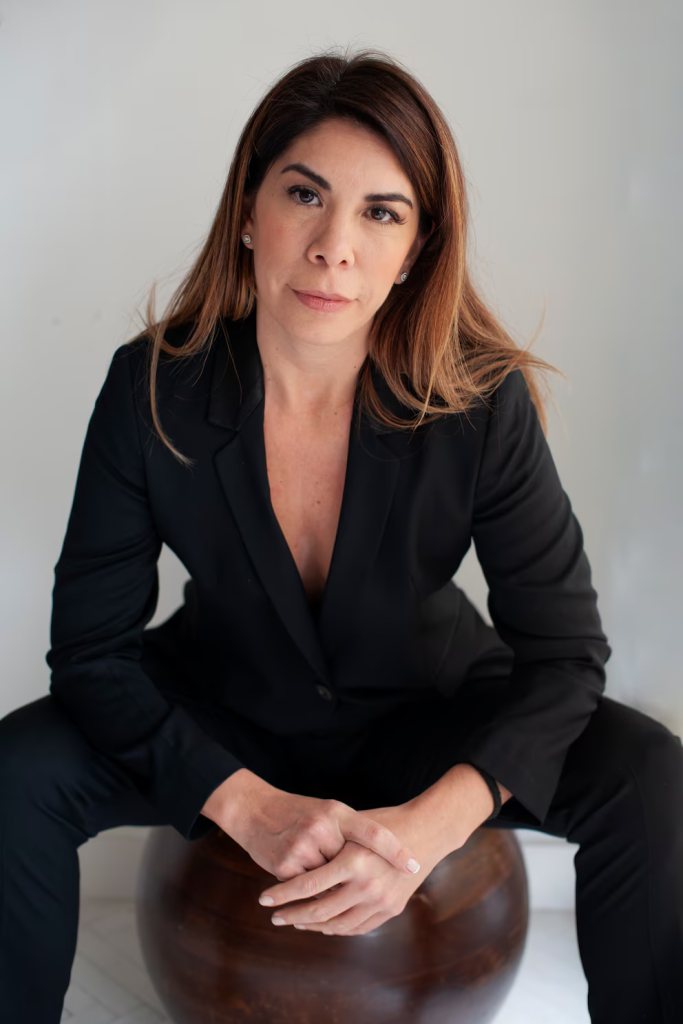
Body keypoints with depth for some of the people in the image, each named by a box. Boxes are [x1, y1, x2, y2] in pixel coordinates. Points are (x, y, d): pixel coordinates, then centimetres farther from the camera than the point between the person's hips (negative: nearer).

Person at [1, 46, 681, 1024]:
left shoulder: (482, 401, -22)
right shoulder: (152, 389, -20)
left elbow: (560, 648, -17)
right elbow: (91, 647, -15)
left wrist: (429, 824, -32)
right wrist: (250, 806, -28)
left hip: (424, 715, 0)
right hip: (225, 719, 1)